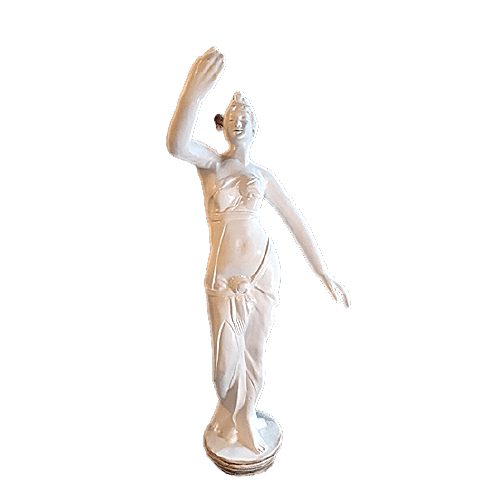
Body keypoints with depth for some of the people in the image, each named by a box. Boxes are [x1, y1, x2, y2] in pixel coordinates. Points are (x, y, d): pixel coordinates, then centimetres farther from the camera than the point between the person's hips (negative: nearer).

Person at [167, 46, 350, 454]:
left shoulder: (264, 176, 7)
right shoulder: (210, 161, 3)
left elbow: (298, 223, 6)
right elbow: (177, 145, -21)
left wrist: (324, 274, 2)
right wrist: (193, 94, -37)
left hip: (263, 267, 2)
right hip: (223, 274, -1)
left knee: (254, 350, 13)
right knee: (227, 359, 4)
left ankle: (244, 414, 40)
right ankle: (231, 410, 39)